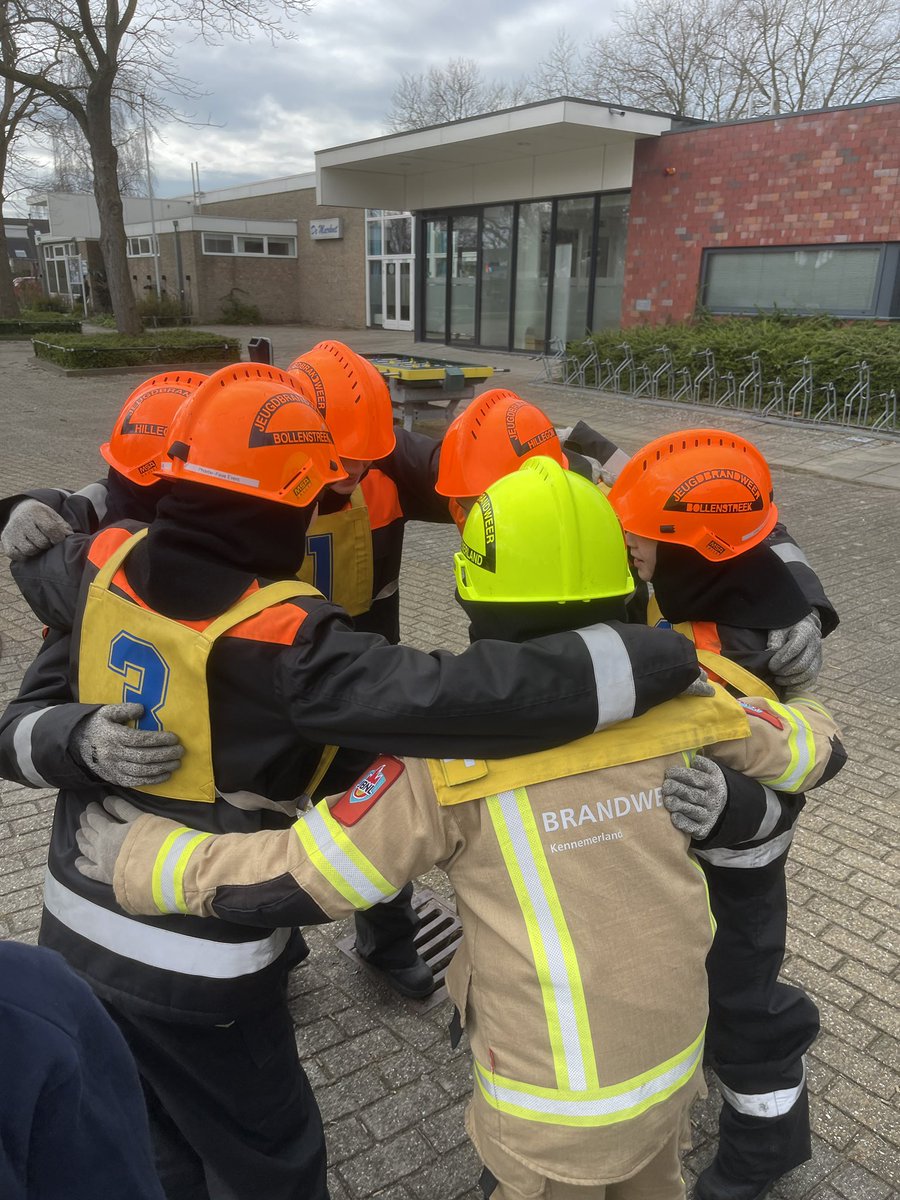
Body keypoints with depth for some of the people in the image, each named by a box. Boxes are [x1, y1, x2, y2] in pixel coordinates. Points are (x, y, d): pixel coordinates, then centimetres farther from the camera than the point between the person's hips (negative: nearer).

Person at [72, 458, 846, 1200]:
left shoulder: (459, 748, -25)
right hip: (674, 1056, 4)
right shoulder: (672, 698, -13)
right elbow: (816, 747, 2)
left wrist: (137, 859, -9)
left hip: (560, 1105, -4)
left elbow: (297, 880, -23)